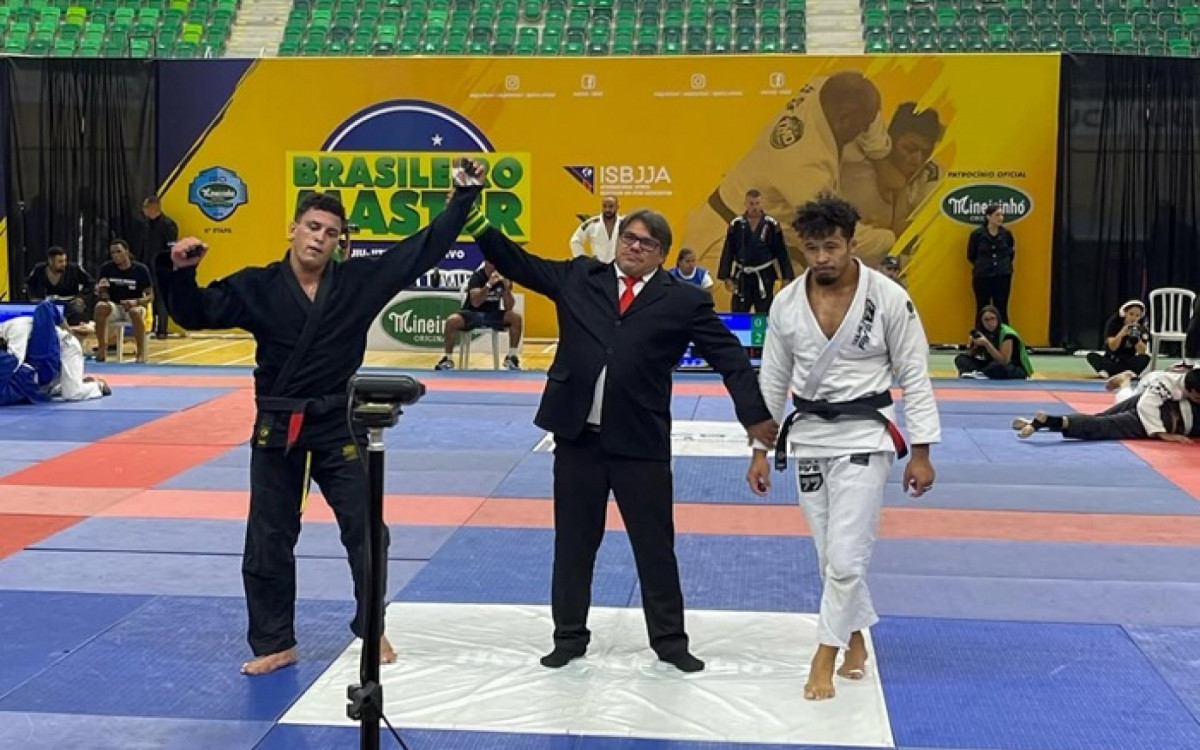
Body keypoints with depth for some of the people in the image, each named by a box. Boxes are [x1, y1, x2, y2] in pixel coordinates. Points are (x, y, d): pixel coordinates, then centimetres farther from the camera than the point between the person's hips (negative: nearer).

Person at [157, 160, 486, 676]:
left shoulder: (360, 280, -4)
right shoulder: (257, 286, -4)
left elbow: (424, 249, -1)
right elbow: (194, 313, -2)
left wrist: (463, 196, -4)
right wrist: (179, 272, -20)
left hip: (339, 426, 0)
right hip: (277, 429, 0)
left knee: (365, 532, 8)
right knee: (267, 542, 7)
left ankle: (371, 628, 28)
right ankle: (275, 643, 22)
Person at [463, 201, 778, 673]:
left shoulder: (683, 300, 0)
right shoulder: (578, 277, 7)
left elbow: (729, 356, 1)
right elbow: (517, 264, 9)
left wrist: (755, 415, -5)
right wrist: (477, 220, -3)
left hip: (641, 440, -2)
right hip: (576, 434, 2)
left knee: (655, 544, 8)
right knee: (573, 541, 12)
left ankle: (669, 639, 23)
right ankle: (570, 635, 26)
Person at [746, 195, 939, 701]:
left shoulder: (889, 298, -12)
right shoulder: (787, 303, -2)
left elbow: (915, 377, -6)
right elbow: (773, 380, 7)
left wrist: (921, 452, -7)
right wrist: (760, 450, 7)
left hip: (864, 436, -4)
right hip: (808, 435, 4)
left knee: (846, 554, -8)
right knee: (830, 553, 12)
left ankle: (825, 656, 6)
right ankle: (855, 639, 32)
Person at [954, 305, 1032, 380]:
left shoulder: (1007, 334, -20)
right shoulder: (981, 333, -2)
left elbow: (1004, 361, -29)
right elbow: (970, 355, -1)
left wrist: (986, 343, -34)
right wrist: (974, 345, -22)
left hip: (1016, 371, -6)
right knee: (961, 359, -12)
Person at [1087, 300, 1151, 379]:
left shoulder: (1141, 329, -5)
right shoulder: (1113, 323, -9)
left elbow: (1142, 352, -13)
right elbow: (1112, 347, -18)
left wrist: (1136, 338, -31)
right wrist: (1121, 334, -35)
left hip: (1129, 361, 1)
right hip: (1111, 360, -1)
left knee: (1145, 358, -27)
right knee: (1092, 356, -25)